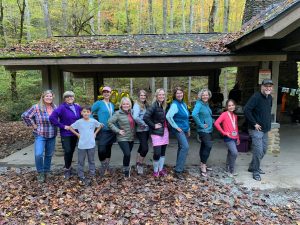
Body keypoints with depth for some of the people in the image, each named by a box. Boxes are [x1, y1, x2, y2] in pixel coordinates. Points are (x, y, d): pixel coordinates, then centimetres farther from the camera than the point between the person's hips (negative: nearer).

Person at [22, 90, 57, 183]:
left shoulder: (55, 107, 3)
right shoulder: (36, 107, -10)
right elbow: (24, 116, -7)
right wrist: (33, 125, -7)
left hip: (52, 136, 4)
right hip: (40, 135, -4)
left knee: (49, 155, 12)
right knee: (38, 154, -16)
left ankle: (46, 172, 30)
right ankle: (40, 173, 6)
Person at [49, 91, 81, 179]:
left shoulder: (77, 107, 3)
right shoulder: (62, 107, -14)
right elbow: (52, 117, -23)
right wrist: (63, 126, -19)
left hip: (75, 133, 5)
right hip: (66, 134, -5)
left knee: (72, 151, 13)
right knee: (67, 151, -8)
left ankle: (68, 167, 32)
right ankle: (67, 169, 12)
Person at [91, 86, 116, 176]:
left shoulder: (112, 105, 13)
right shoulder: (98, 103, -4)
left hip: (111, 131, 5)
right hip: (102, 130, -5)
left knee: (108, 149, 12)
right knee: (101, 150, -13)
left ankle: (106, 166, 27)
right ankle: (103, 165, 13)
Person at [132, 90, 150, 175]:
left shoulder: (146, 105, 11)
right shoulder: (137, 105, -13)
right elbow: (135, 117, -27)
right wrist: (143, 123, -17)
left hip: (146, 129, 8)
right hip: (141, 130, -8)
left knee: (142, 147, 16)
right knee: (145, 148, -11)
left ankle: (138, 164, 30)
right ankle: (140, 165, 10)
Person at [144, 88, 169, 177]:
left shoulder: (164, 106, 8)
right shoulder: (154, 106, -13)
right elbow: (145, 117, -22)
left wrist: (166, 126, 4)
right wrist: (153, 126, -16)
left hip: (165, 131, 7)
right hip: (157, 132, -7)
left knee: (163, 152, 12)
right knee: (157, 153, -8)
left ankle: (161, 169, 25)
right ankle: (155, 171, 12)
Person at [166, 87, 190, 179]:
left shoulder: (184, 104, 12)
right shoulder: (174, 105, -15)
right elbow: (168, 116, -28)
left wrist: (188, 129, 20)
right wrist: (176, 127, -20)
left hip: (185, 130, 9)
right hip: (179, 130, -9)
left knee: (182, 148, 14)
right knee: (185, 147, -20)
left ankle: (179, 167, 27)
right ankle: (178, 170, -15)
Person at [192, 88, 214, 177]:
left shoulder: (207, 104, 11)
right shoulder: (199, 104, -15)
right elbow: (194, 114, -32)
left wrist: (212, 121, 13)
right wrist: (201, 125, -24)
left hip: (209, 129, 8)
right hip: (203, 130, -8)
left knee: (204, 146, 14)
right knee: (208, 146, -16)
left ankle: (202, 165, 25)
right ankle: (203, 165, -6)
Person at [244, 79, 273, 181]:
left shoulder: (270, 98, 9)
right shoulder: (256, 97, -17)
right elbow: (246, 110, -25)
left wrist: (268, 122, 13)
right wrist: (254, 123, -20)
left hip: (265, 129, 9)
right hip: (256, 129, -9)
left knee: (263, 150, 16)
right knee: (258, 151, -6)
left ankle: (252, 167, 32)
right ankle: (256, 171, 11)